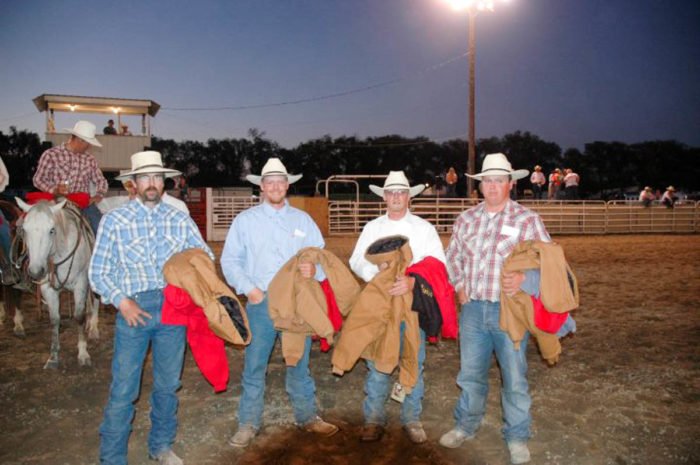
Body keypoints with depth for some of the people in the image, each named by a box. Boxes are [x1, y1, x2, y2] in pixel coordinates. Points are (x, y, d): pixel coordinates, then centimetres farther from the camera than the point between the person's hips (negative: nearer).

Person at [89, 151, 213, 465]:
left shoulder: (180, 220, 8)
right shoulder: (114, 220, 2)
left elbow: (206, 256, 10)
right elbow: (98, 271, 2)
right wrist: (121, 301, -11)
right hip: (135, 309, -2)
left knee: (168, 384, 14)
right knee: (123, 389, 0)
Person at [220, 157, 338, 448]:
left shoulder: (303, 220, 10)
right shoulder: (246, 220, 4)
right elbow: (230, 260, 2)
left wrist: (315, 270, -14)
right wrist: (249, 288, -9)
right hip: (261, 301, -1)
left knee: (299, 363, 12)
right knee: (254, 365, 2)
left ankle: (307, 417, 26)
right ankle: (249, 424, 17)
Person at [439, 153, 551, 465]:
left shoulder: (527, 220, -6)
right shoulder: (466, 219, 6)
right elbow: (453, 256, 17)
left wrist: (524, 277, -24)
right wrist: (459, 285, 6)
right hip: (472, 308, 4)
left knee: (514, 376, 6)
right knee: (471, 373, 15)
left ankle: (517, 437, 25)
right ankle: (466, 425, 35)